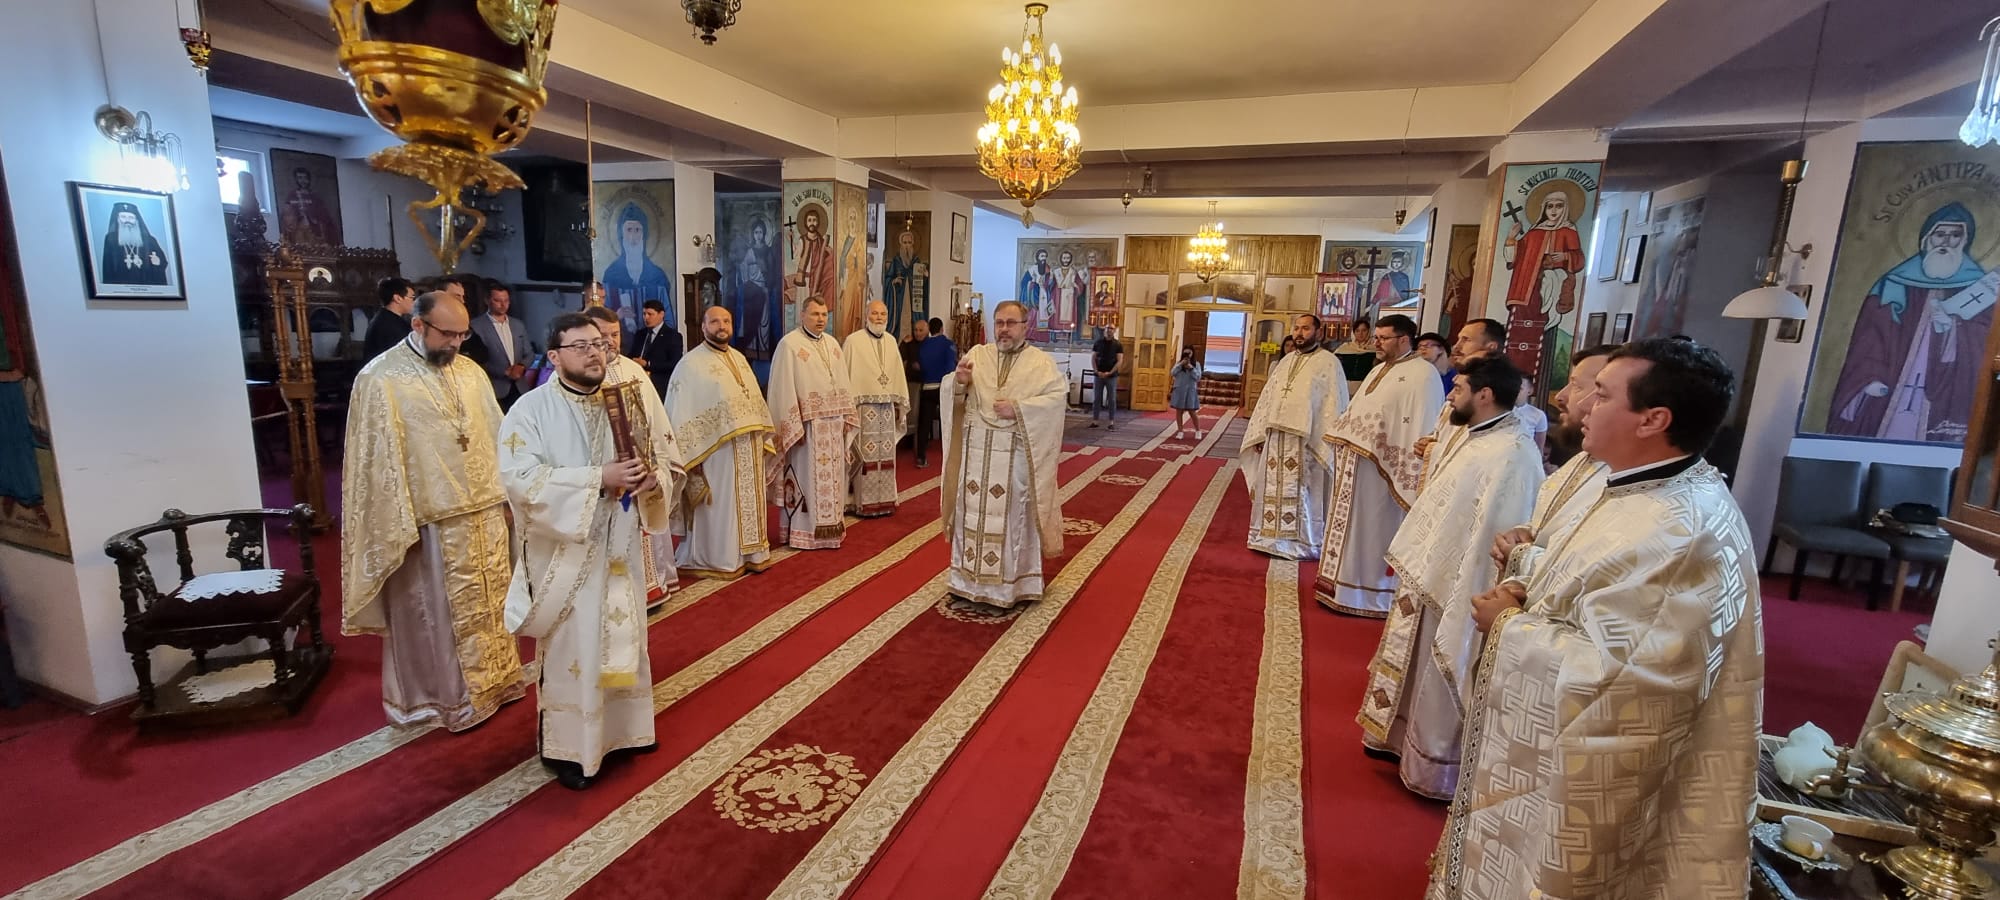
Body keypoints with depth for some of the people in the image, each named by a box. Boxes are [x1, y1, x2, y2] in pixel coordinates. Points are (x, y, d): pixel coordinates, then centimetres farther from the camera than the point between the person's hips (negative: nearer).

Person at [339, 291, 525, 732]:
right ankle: (453, 698, 24)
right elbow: (378, 458, -12)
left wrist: (507, 493, 9)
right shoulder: (380, 378, -11)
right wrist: (399, 526, -14)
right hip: (430, 520, -5)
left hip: (485, 511, 6)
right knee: (438, 613, 9)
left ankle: (495, 679, 34)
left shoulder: (470, 372, 6)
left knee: (489, 601, 17)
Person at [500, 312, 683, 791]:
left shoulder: (631, 398, 3)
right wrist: (598, 478, -26)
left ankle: (623, 727, 36)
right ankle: (568, 746, 22)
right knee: (572, 648, 5)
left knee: (624, 637, 17)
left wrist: (654, 478, -18)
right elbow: (520, 478, -21)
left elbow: (668, 456, 5)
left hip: (621, 544, 5)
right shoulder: (531, 409, -10)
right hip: (566, 550, -5)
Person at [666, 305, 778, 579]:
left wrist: (763, 439, 11)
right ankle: (717, 559, 15)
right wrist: (692, 456, -17)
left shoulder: (740, 359, 13)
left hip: (748, 447, 7)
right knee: (720, 505, 2)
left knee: (748, 502, 14)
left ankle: (749, 552, 26)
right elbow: (682, 415, -12)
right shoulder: (691, 364, -8)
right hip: (717, 449, -7)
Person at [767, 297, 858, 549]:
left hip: (833, 423, 7)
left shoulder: (832, 344, 13)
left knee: (831, 477, 11)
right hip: (806, 423, -6)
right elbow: (784, 388, -12)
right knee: (806, 478, -2)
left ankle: (830, 527, 22)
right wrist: (794, 427, -17)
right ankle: (802, 531, 8)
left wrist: (846, 417, 8)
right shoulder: (789, 344, -7)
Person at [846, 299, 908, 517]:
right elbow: (848, 375, -7)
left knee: (886, 455, 9)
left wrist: (901, 404, 13)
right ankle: (864, 503, 4)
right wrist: (850, 406, -11)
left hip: (887, 407, 6)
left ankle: (885, 500, 18)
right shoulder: (854, 340, -5)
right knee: (866, 455, -4)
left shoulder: (891, 341, 13)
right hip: (864, 406, -6)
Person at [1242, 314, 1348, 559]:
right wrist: (1260, 434, 11)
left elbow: (1334, 406, -10)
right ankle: (1272, 537, 21)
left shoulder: (1328, 363, -5)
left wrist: (1325, 443, -16)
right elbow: (1267, 398, 16)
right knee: (1273, 489, 10)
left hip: (1305, 439, -6)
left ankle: (1301, 542, 11)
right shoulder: (1285, 362, 15)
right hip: (1276, 436, 6)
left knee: (1301, 493, 0)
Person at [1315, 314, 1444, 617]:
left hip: (1379, 469, -9)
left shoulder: (1422, 375, -13)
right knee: (1349, 525, 15)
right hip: (1352, 464, 9)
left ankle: (1370, 593, 14)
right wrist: (1342, 439, 16)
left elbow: (1421, 429, -19)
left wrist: (1411, 476, -22)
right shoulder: (1379, 370, 16)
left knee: (1372, 529, 1)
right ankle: (1342, 582, 27)